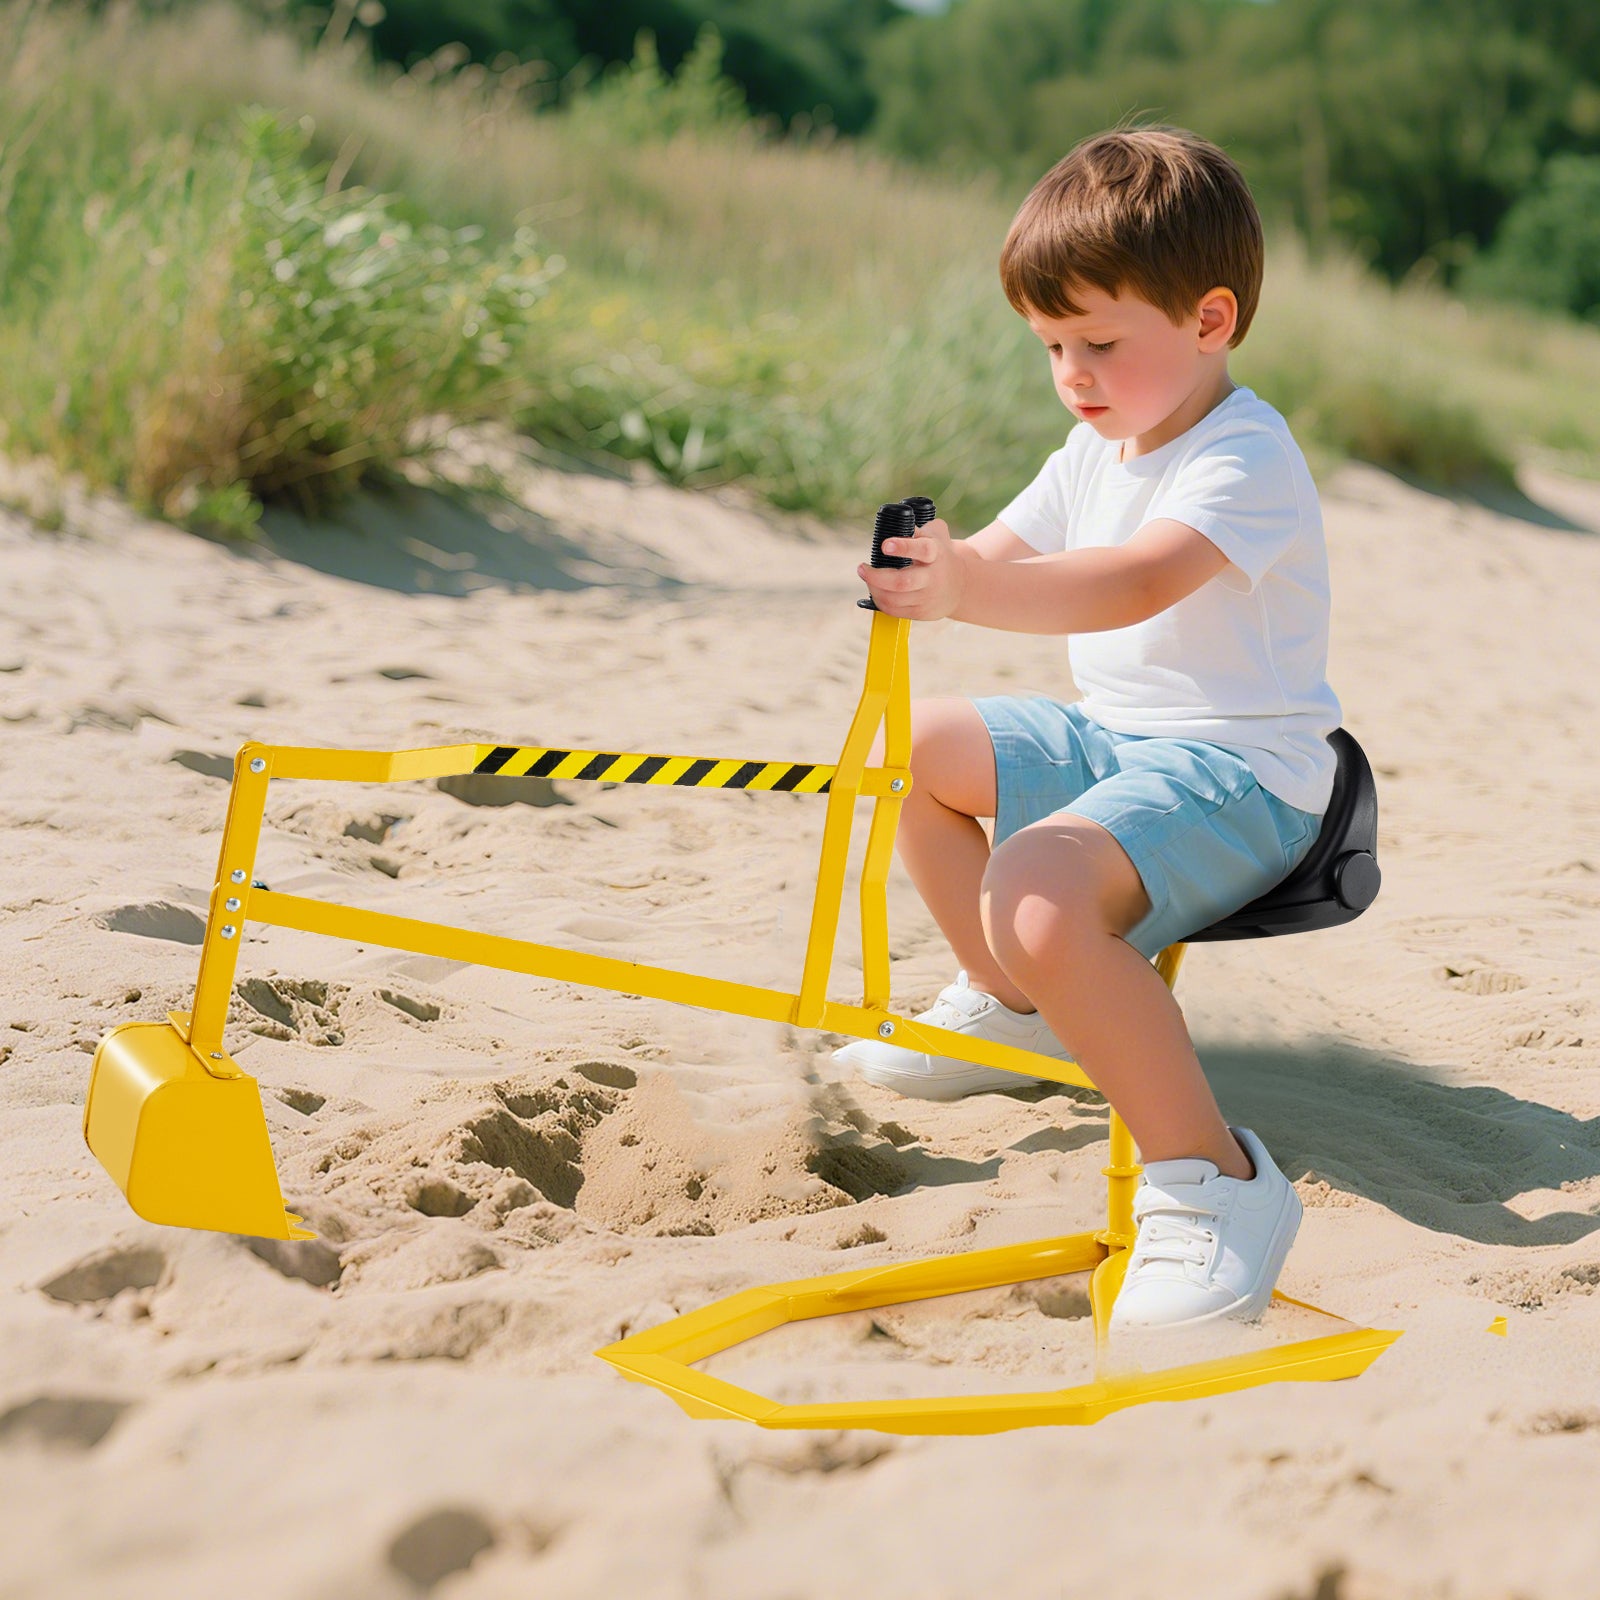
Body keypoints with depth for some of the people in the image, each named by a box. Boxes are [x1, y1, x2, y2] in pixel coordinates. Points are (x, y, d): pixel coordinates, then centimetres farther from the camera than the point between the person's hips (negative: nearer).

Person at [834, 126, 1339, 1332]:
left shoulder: (1246, 459, -20)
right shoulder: (1097, 448, 11)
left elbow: (1142, 582, -38)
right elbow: (1001, 557, 10)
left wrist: (971, 589, -52)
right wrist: (921, 575, -13)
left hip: (1240, 775, -10)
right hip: (1115, 737, 10)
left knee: (1037, 894, -35)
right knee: (914, 746, 19)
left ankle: (1214, 1179, -28)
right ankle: (1011, 1009, 33)